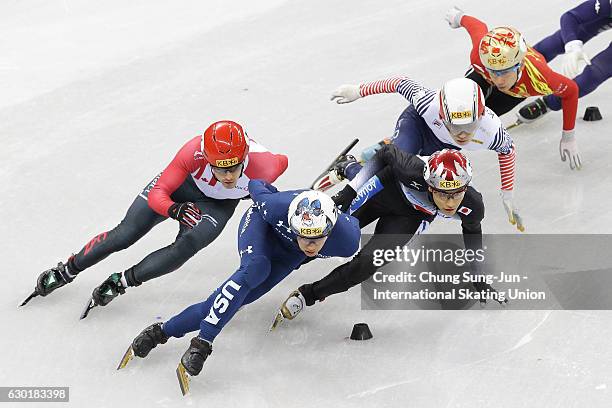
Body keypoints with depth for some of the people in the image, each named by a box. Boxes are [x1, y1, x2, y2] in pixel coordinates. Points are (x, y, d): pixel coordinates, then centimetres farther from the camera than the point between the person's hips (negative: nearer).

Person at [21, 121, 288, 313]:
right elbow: (158, 194, -35)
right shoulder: (195, 151, -41)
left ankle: (121, 282, -3)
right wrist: (176, 210, -55)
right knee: (124, 235, -2)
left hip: (218, 205, 0)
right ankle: (67, 270, 22)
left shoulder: (263, 166, -40)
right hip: (183, 183, 0)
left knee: (185, 249, -24)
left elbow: (282, 161, -14)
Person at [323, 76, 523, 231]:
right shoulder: (429, 103, -45)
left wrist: (507, 194, -7)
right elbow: (402, 83, -24)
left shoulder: (492, 130, -40)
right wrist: (358, 91, -11)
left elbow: (507, 151, -15)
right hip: (418, 123, -3)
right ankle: (347, 168, 11)